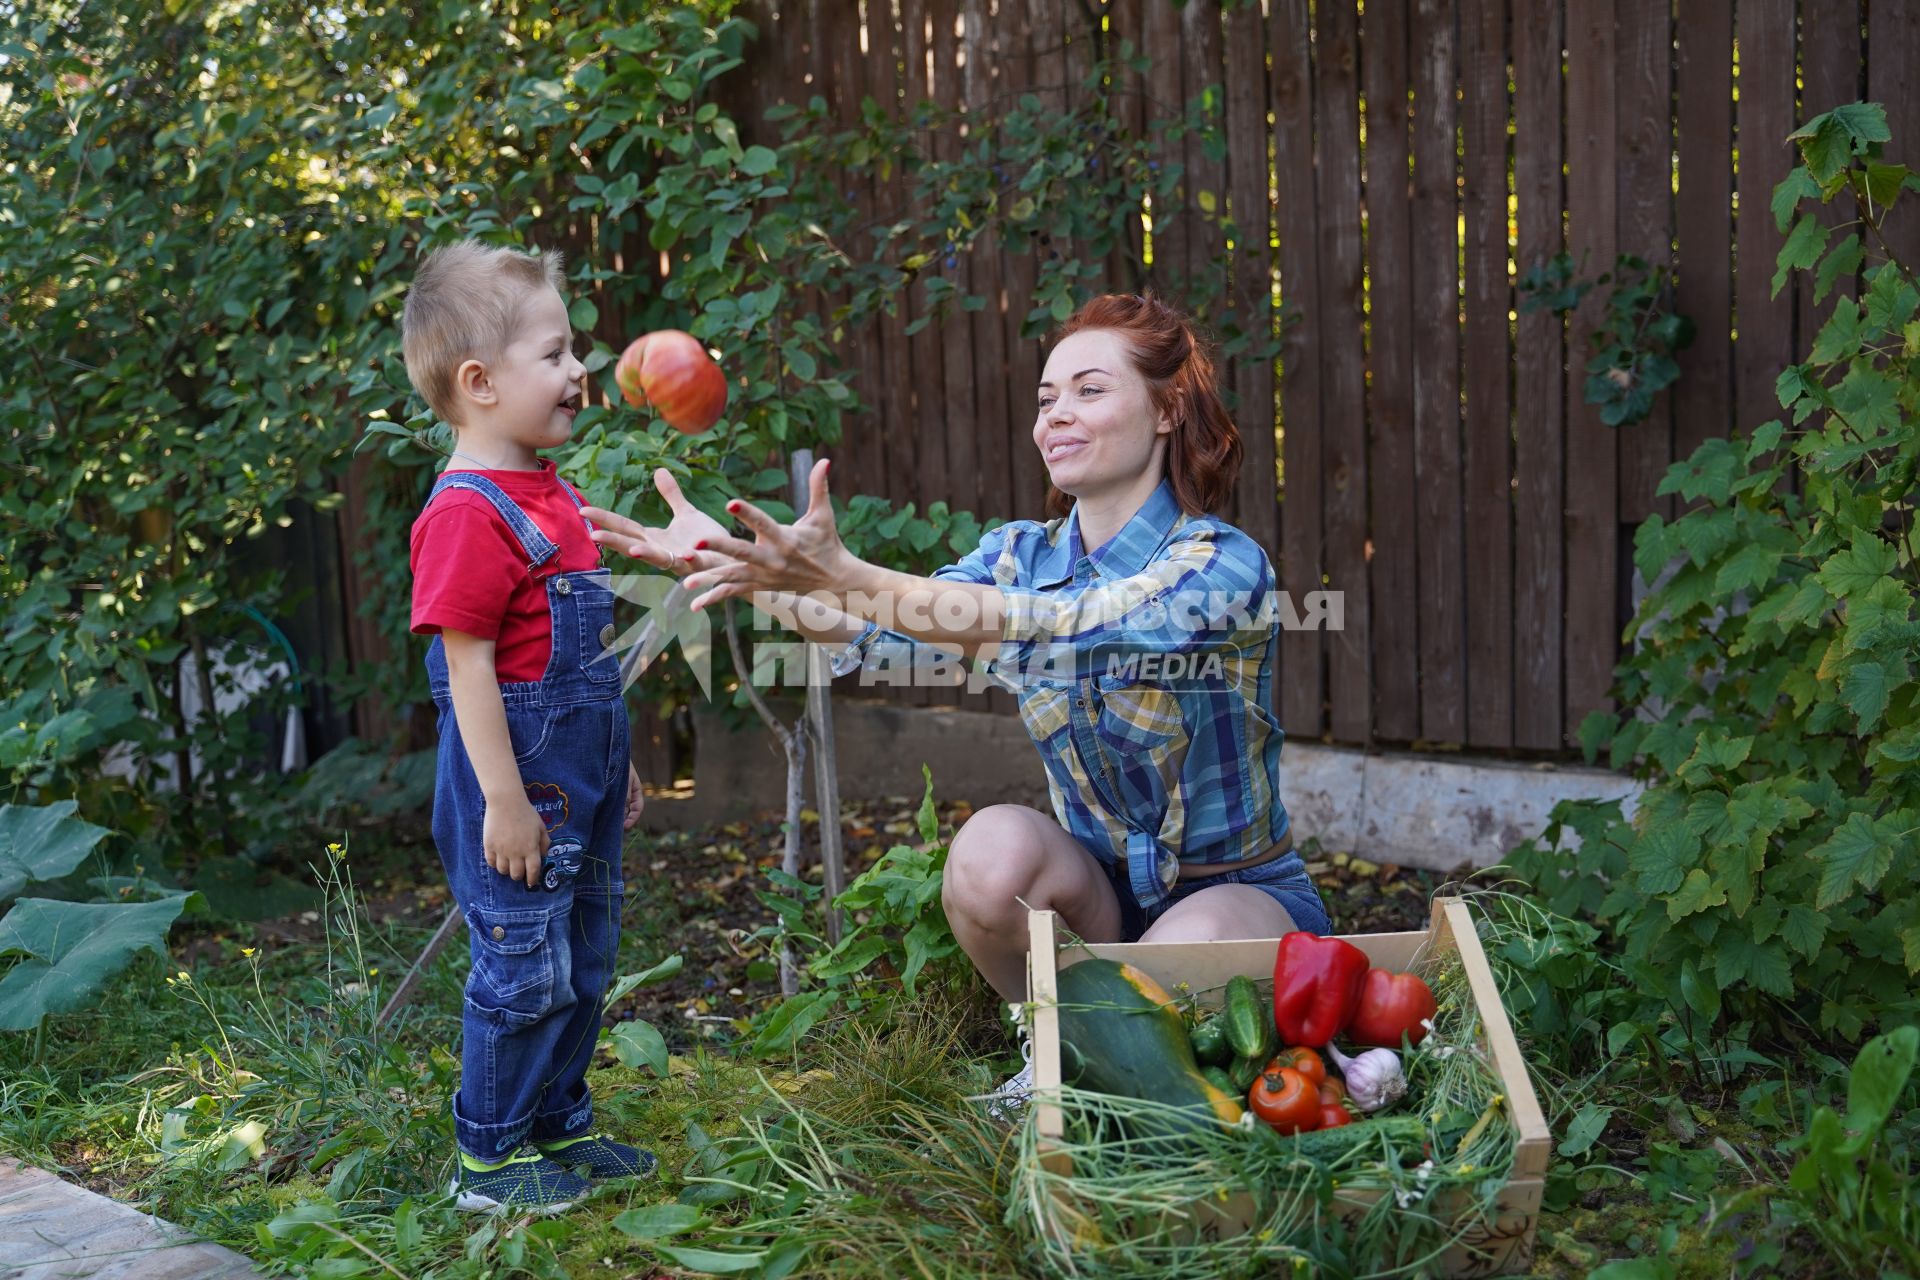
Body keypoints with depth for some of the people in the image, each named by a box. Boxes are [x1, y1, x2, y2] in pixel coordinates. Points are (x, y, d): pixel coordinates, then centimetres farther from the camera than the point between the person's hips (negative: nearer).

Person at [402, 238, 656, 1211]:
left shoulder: (555, 496, 11)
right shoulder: (469, 514, -19)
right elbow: (467, 665, -20)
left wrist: (615, 765, 21)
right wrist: (503, 801, -21)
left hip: (579, 788, 9)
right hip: (520, 791, -9)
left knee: (585, 965, 18)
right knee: (525, 973, 1)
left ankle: (560, 1125, 33)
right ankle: (488, 1157, 17)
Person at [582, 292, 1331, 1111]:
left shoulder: (1224, 567, -20)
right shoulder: (1023, 554, -1)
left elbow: (1049, 629, -37)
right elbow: (878, 633, -18)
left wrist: (850, 575, -47)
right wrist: (743, 567, -33)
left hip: (1243, 892, -3)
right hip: (1101, 890, 4)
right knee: (993, 846, -29)